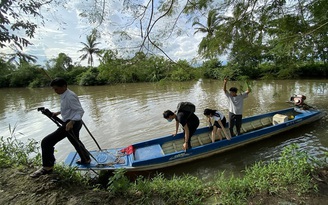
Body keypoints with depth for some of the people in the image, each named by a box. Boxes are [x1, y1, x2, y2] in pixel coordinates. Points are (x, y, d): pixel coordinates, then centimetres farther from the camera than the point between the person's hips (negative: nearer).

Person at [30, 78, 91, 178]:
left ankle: (47, 167, 7)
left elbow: (80, 111, -24)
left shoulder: (70, 96, -20)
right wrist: (58, 113, 15)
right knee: (75, 142, 28)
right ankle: (86, 159, 45)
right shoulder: (65, 95, 10)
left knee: (46, 142, -7)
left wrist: (71, 122, -33)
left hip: (71, 123, -11)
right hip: (73, 123, 11)